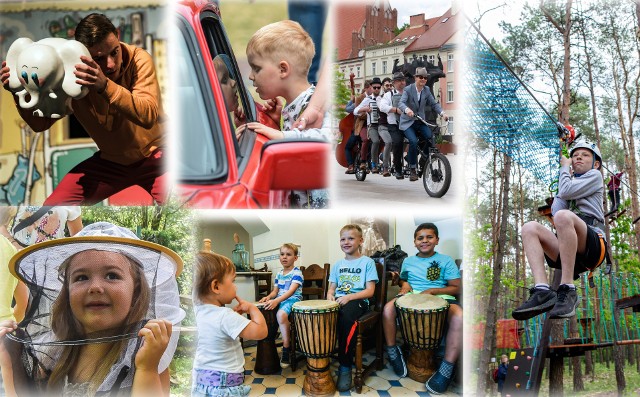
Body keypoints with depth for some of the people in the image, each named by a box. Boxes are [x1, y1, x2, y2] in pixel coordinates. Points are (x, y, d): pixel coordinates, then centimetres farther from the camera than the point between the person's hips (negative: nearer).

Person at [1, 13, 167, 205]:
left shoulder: (138, 59, -21)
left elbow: (148, 116, -34)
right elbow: (40, 123, -5)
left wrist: (105, 86, -47)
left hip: (153, 154, -3)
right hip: (110, 159, 4)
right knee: (54, 205, -4)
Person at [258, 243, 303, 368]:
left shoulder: (297, 273, -9)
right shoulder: (279, 274, 16)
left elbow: (291, 291, -21)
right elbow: (275, 291, 18)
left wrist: (276, 301, -32)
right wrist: (269, 297, -6)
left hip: (293, 300, -8)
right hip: (280, 301, 8)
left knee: (281, 314, -36)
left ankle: (286, 347, -24)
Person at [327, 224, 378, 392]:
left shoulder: (367, 262, 4)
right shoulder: (338, 265, 19)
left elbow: (370, 290, -4)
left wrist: (349, 297, -18)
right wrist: (330, 295, -6)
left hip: (357, 301, -4)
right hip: (338, 301, 4)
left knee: (346, 316, -39)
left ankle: (345, 367, -27)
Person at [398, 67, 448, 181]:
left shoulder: (426, 90, 4)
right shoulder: (408, 89, -10)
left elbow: (434, 104, 2)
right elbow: (401, 103, -24)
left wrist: (442, 113, -16)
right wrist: (407, 109, -47)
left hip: (421, 121, 4)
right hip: (408, 122, -4)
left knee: (431, 138, -21)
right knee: (413, 141, -27)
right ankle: (412, 169, -12)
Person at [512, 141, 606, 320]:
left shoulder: (595, 176, 18)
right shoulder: (569, 182, 33)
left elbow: (566, 191, -3)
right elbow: (555, 210, 11)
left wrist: (564, 168, 15)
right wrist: (567, 174, 15)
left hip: (593, 247, -6)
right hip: (568, 254, 6)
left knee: (563, 216, -34)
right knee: (529, 228, -17)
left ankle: (567, 291, -34)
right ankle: (542, 291, -35)